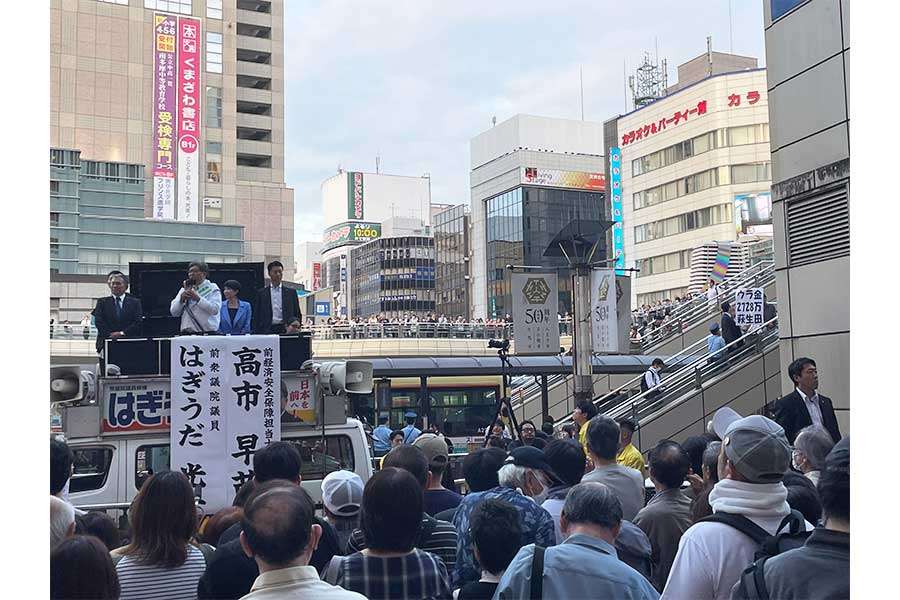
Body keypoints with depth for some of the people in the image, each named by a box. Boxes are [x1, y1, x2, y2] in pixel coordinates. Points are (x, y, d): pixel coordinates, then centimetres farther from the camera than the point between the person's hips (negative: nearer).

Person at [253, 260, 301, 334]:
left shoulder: (291, 292, 11)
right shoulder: (261, 293, 10)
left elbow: (298, 315, 12)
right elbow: (257, 317, 8)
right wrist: (256, 333, -2)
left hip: (286, 330, 1)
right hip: (267, 330, 0)